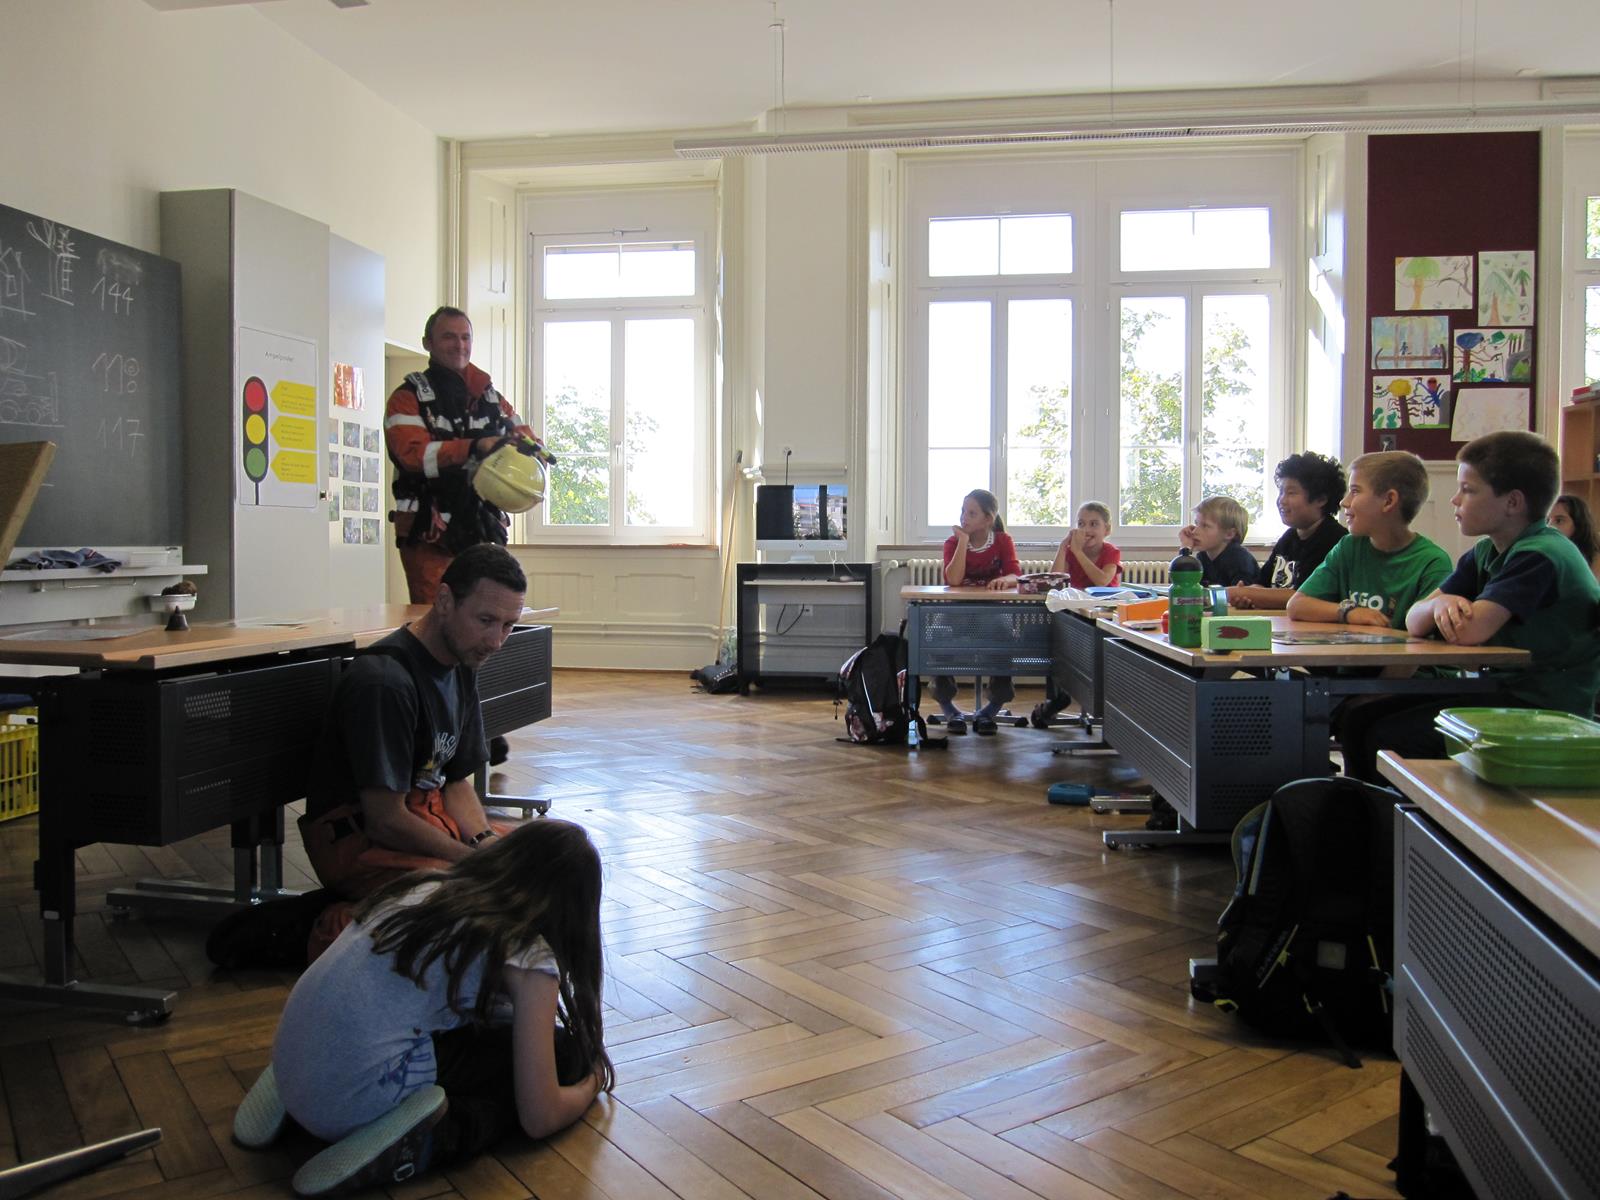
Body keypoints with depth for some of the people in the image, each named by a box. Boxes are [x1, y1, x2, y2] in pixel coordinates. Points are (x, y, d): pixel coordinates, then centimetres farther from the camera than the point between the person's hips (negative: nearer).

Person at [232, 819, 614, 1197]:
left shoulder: (427, 886, 13)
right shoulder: (530, 956, -6)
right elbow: (540, 1120, -2)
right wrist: (592, 1085, 19)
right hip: (354, 1101, -7)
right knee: (562, 1050, 3)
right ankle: (435, 1139, -11)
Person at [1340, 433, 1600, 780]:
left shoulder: (1538, 556, -19)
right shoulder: (1485, 554, 9)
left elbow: (1470, 631, -28)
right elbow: (1414, 621, 5)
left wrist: (1442, 608, -5)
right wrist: (1440, 603, -18)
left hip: (1545, 711, -9)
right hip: (1503, 690, 9)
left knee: (1390, 739, -19)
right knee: (1361, 720, 0)